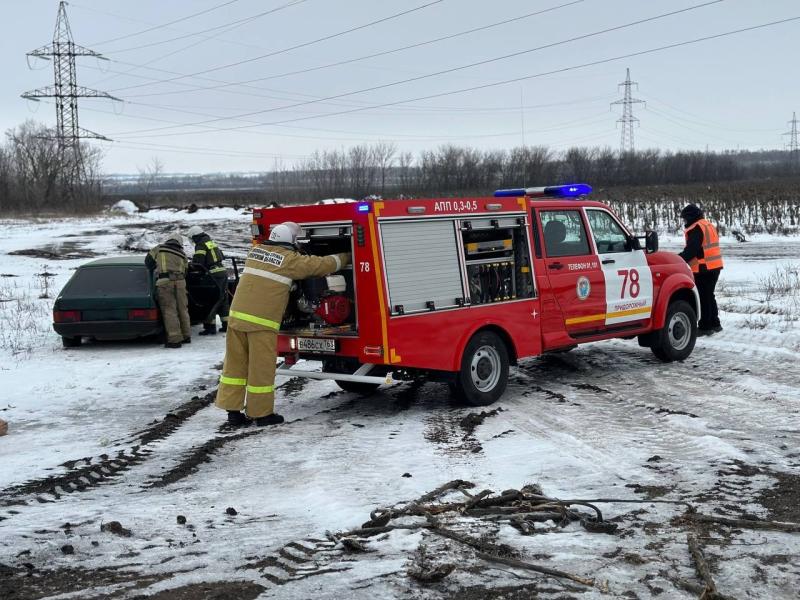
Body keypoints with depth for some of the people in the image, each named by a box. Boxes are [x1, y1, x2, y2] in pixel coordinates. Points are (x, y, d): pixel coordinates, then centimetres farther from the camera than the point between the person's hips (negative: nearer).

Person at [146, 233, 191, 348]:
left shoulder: (159, 249, 12)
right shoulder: (182, 254, 19)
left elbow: (148, 261, 16)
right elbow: (185, 271, 17)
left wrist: (156, 269, 33)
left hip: (164, 282, -3)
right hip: (180, 281, 4)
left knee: (169, 311, -4)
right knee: (182, 309, 15)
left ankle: (175, 339, -7)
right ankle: (186, 336, 23)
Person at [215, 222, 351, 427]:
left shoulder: (255, 251, 14)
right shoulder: (290, 260, -5)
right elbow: (322, 264, 1)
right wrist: (346, 257, 18)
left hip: (237, 315, 7)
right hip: (262, 321, -7)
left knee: (235, 363, 10)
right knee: (261, 367, 3)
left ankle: (233, 411, 16)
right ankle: (262, 413, 12)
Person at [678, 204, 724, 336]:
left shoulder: (696, 228, -14)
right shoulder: (709, 225, 18)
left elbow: (691, 250, -21)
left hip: (703, 269, -10)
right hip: (714, 266, 10)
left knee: (703, 298, -5)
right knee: (709, 296, 19)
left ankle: (705, 326, -2)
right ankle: (715, 324, 25)